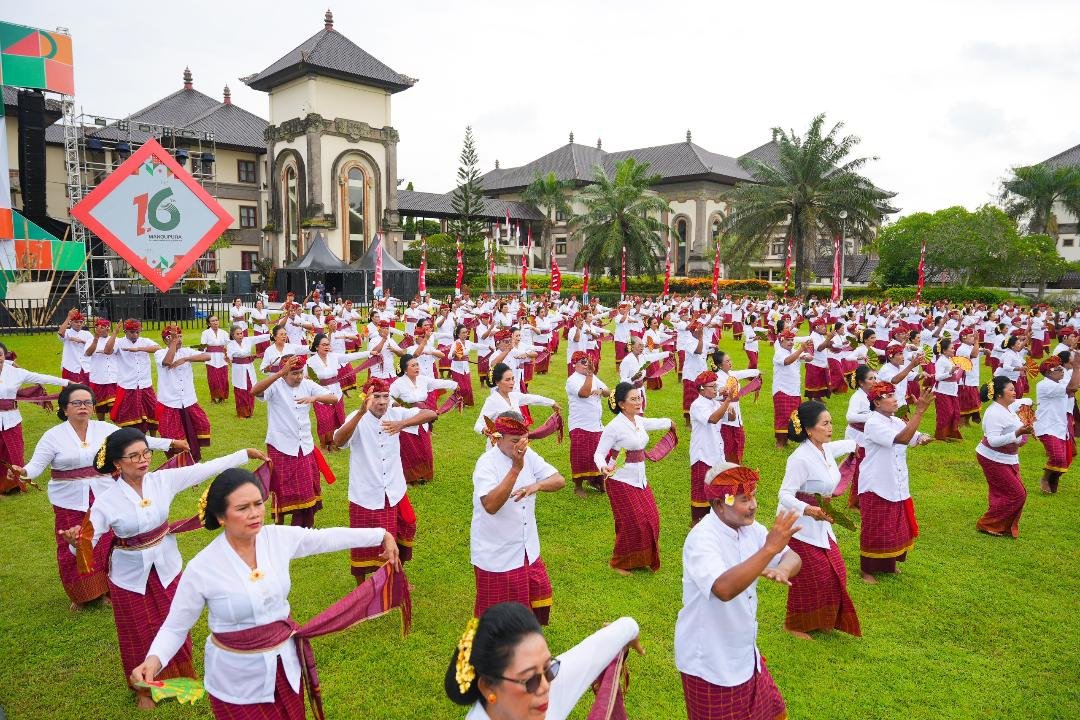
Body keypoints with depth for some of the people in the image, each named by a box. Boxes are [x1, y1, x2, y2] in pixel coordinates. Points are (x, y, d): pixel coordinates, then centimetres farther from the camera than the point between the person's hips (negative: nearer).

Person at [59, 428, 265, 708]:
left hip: (166, 568, 2)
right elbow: (89, 539, -21)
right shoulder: (106, 502, -21)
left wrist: (245, 454, -12)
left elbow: (206, 469, -12)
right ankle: (144, 688, 42)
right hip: (131, 575, -2)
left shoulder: (163, 479, -15)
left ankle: (178, 677, 44)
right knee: (139, 634, 16)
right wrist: (76, 541, -45)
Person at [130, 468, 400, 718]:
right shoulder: (201, 568, -21)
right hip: (238, 678, -4)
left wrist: (381, 535, 6)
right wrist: (154, 659, -30)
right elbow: (175, 627, -10)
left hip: (285, 664, 4)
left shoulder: (279, 538, -12)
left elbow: (327, 537, 1)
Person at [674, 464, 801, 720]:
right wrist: (769, 548, -45)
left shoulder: (748, 527, -5)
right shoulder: (701, 540, -29)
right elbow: (724, 589, -44)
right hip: (710, 663, -8)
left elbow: (793, 557, -4)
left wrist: (783, 569, -27)